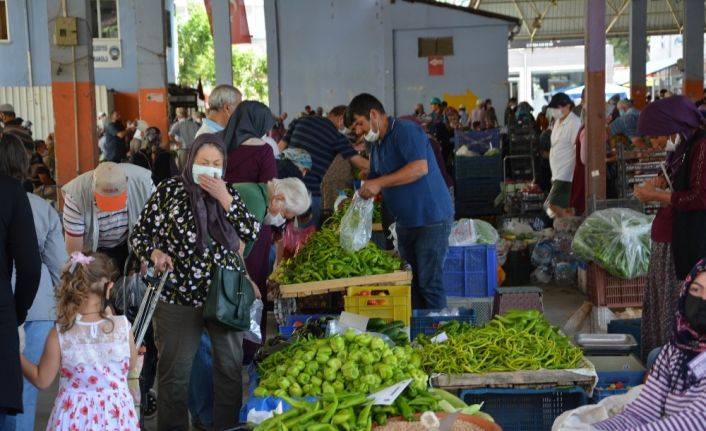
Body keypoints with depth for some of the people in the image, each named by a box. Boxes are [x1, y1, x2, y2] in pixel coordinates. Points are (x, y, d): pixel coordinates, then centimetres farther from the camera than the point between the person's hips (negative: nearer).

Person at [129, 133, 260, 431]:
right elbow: (139, 235, 0)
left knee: (231, 367, 10)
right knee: (174, 374, 6)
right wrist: (155, 253, -20)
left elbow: (253, 233, -7)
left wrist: (224, 198, -13)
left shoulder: (228, 192, 5)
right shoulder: (170, 190, -4)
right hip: (180, 295, -3)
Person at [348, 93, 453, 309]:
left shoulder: (406, 131, -14)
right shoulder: (377, 145, 14)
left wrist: (379, 183, -26)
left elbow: (420, 167, -28)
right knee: (411, 283, 12)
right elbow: (374, 182, 21)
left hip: (431, 220, -9)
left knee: (429, 283, -6)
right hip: (405, 223, 9)